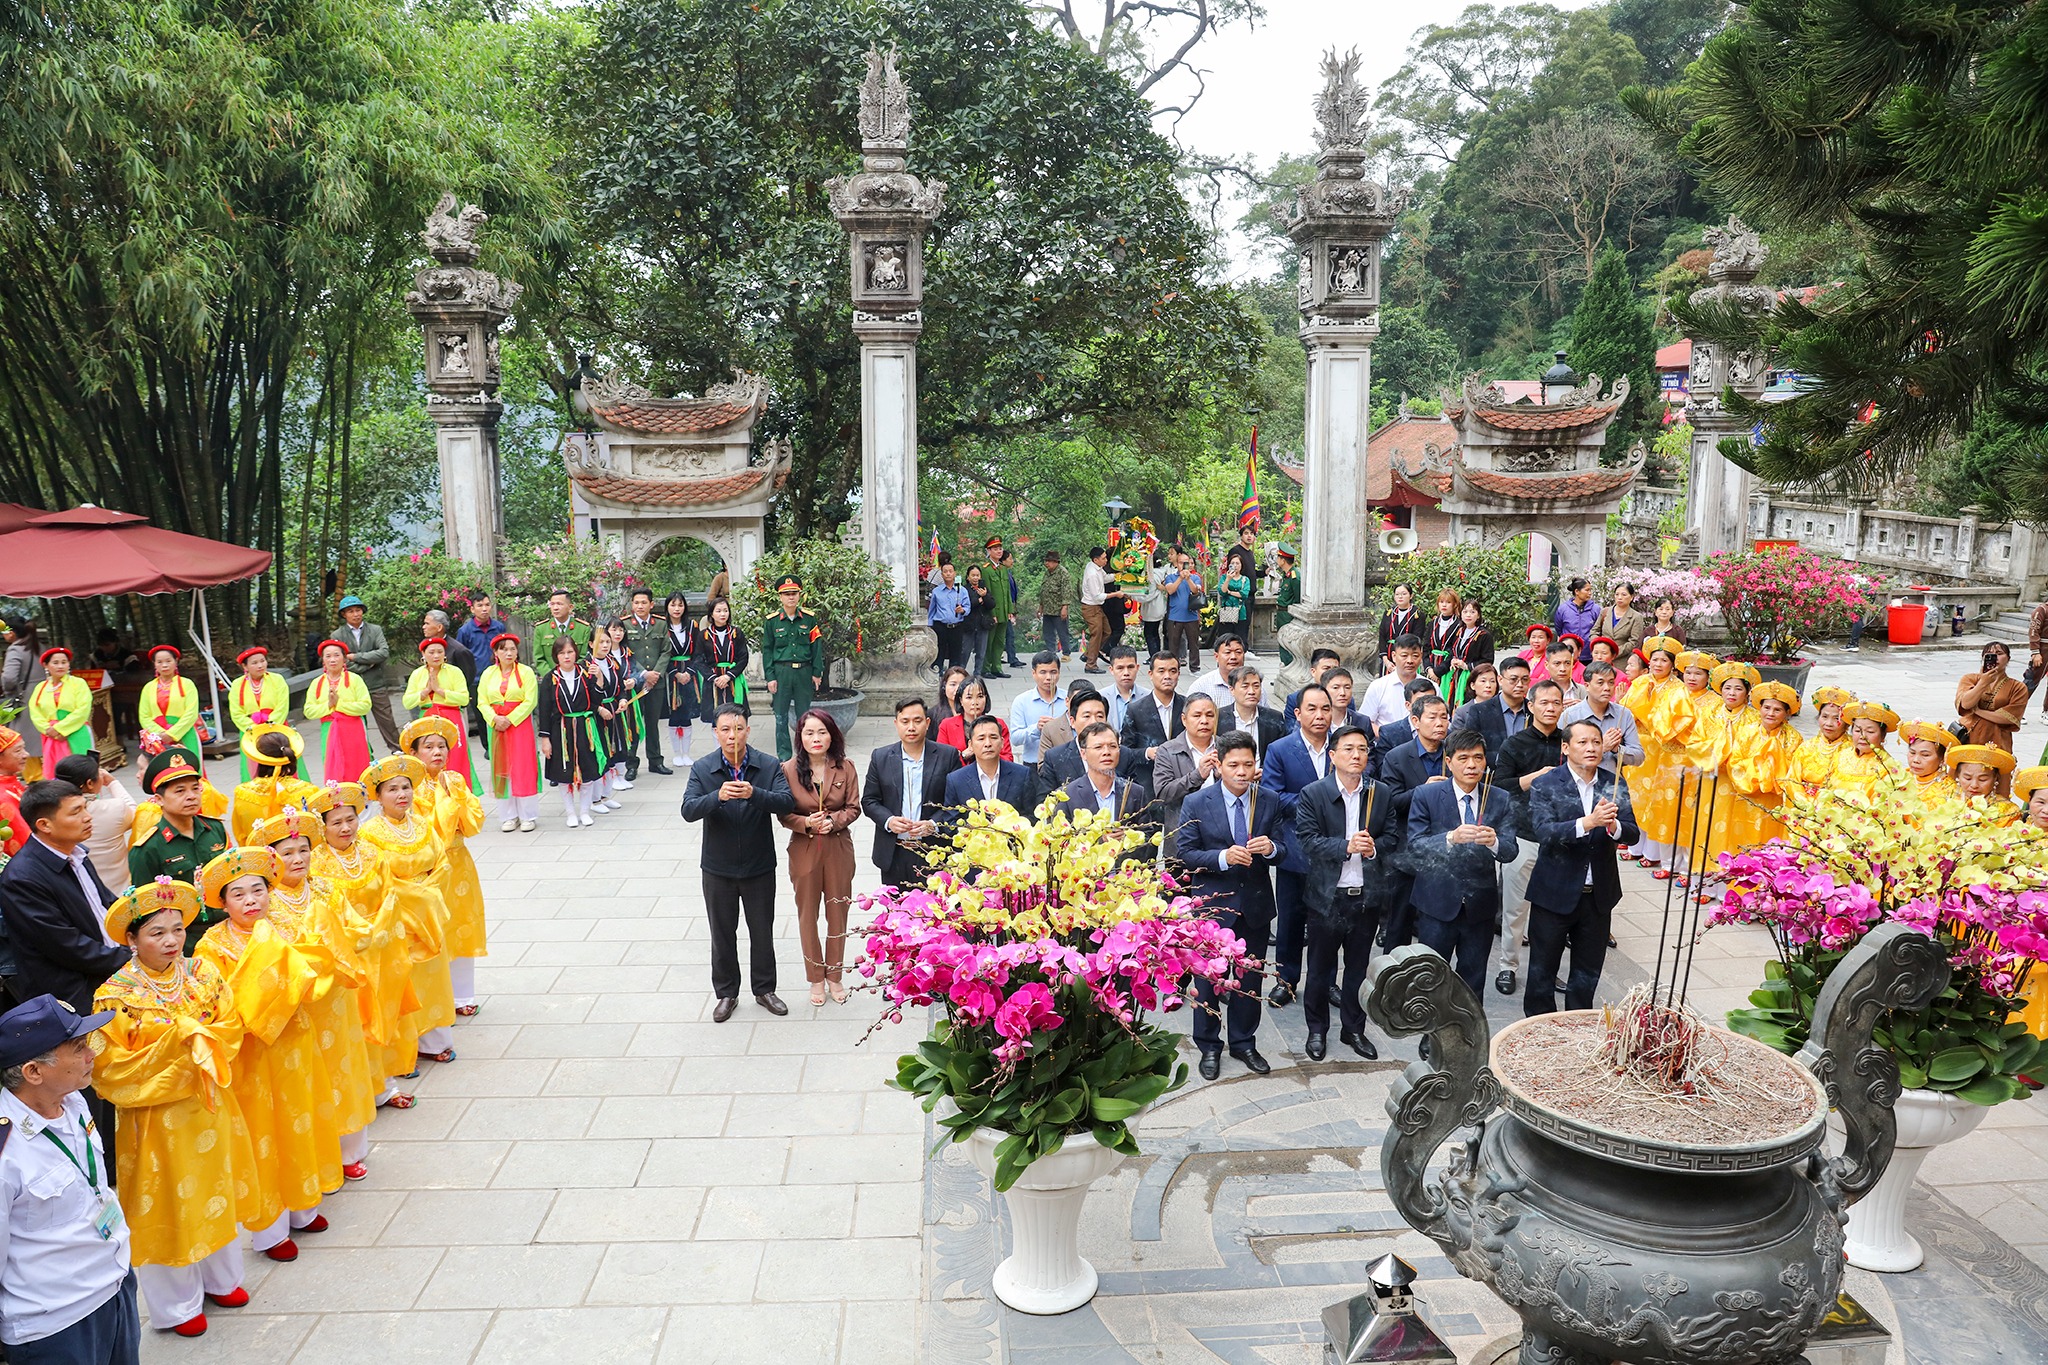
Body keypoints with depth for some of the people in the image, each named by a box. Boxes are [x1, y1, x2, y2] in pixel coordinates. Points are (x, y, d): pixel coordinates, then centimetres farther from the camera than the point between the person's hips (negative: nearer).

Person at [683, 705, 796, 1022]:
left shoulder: (769, 766, -10)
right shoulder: (702, 768, -8)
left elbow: (787, 802, -22)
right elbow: (688, 811, -19)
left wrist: (754, 794, -39)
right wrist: (717, 796, -38)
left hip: (759, 866, 0)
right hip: (718, 868, 0)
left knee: (762, 932, 13)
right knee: (722, 934, 14)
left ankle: (764, 989, 32)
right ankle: (726, 993, 31)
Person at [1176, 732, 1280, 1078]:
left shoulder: (1269, 803, 0)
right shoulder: (1197, 804, -9)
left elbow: (1281, 852, 3)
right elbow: (1184, 854, -11)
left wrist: (1270, 849, -21)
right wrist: (1223, 857, -26)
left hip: (1256, 904, 3)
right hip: (1212, 904, -3)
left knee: (1250, 978, 15)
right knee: (1208, 978, 9)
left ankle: (1244, 1043, 33)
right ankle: (1209, 1047, 26)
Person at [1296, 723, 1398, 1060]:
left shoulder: (1382, 794, 5)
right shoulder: (1312, 795, -6)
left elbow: (1393, 836, 5)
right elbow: (1307, 841, -14)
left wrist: (1374, 847, -16)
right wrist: (1346, 846, -25)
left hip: (1368, 896, 3)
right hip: (1326, 896, -3)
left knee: (1359, 968, 15)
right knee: (1319, 969, 9)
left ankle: (1353, 1028, 31)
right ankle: (1317, 1030, 26)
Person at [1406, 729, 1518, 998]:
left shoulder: (1500, 800, 1)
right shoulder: (1426, 795, -7)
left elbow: (1510, 851, -8)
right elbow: (1415, 847, -15)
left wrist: (1494, 842, -31)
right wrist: (1451, 838, -33)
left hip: (1481, 906, 3)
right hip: (1438, 904, -2)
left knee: (1473, 984, 14)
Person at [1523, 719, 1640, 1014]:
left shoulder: (1615, 786, 3)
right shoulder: (1546, 785, -10)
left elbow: (1632, 834, -5)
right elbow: (1543, 832, -23)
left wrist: (1613, 826, -27)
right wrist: (1588, 822, -36)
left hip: (1599, 894, 4)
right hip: (1555, 893, -4)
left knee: (1588, 972, 16)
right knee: (1542, 970, 8)